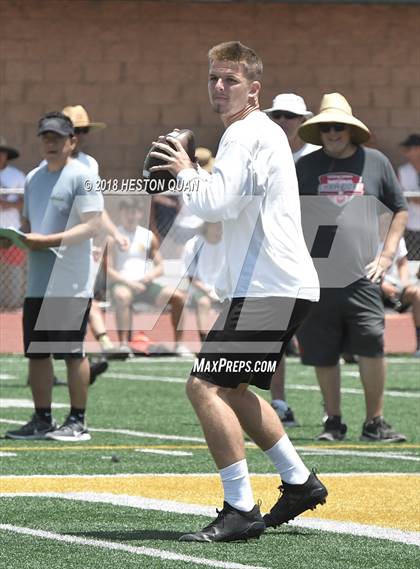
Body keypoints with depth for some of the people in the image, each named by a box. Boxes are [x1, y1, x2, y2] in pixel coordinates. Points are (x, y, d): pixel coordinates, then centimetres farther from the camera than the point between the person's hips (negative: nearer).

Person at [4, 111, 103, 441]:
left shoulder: (82, 177, -7)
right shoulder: (34, 178, 17)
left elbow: (91, 226, -15)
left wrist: (48, 240, -22)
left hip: (71, 283, -8)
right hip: (38, 281, 8)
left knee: (72, 352, -4)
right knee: (36, 351, 9)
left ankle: (77, 422, 2)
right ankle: (42, 420, 17)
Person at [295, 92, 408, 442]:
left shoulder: (376, 162, 8)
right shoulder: (306, 167, 8)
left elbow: (400, 210, 16)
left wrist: (387, 254, 5)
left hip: (361, 278, -1)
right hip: (315, 279, 1)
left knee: (372, 347, -11)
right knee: (324, 355, 5)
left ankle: (375, 423, -1)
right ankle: (333, 422, 18)